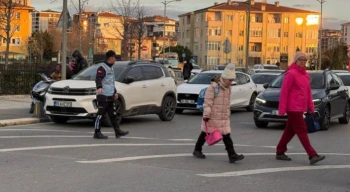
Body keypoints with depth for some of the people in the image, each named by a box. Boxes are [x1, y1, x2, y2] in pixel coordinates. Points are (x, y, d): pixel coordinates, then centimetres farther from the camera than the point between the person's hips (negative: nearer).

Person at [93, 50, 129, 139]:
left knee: (113, 114, 12)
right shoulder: (102, 68, -10)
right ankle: (97, 133, -1)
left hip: (110, 96, 10)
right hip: (103, 96, -10)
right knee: (100, 114, -5)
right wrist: (99, 87, -41)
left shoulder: (111, 68, 21)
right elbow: (98, 78, -25)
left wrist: (115, 92, 28)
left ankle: (117, 131, 18)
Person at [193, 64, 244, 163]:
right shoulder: (213, 87, -14)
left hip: (224, 118, 6)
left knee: (226, 135, -2)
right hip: (212, 117, -6)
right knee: (205, 133, 10)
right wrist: (206, 115, -21)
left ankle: (232, 155, -8)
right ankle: (197, 150, 29)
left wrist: (228, 113, 23)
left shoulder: (228, 88, 11)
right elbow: (208, 102, -18)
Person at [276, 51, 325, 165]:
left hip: (300, 108, 8)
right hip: (293, 108, -8)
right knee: (302, 131, -8)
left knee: (290, 131, 14)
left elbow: (308, 92, 19)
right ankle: (312, 156, -11)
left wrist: (310, 107, 14)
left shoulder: (305, 74, 14)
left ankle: (280, 152, 23)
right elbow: (284, 91, -14)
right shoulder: (291, 74, -11)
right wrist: (282, 109, -17)